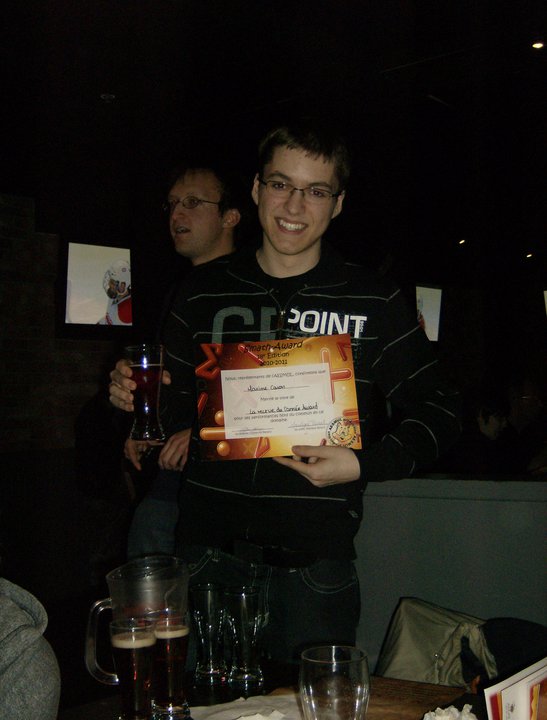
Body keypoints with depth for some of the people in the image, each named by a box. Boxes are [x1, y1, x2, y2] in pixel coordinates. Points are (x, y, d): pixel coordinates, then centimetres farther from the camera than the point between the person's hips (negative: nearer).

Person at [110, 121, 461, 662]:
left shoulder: (373, 302, 1)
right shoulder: (205, 292, 7)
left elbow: (439, 410, 5)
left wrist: (365, 464, -10)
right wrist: (136, 397, -5)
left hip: (314, 561, -1)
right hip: (208, 551, 2)